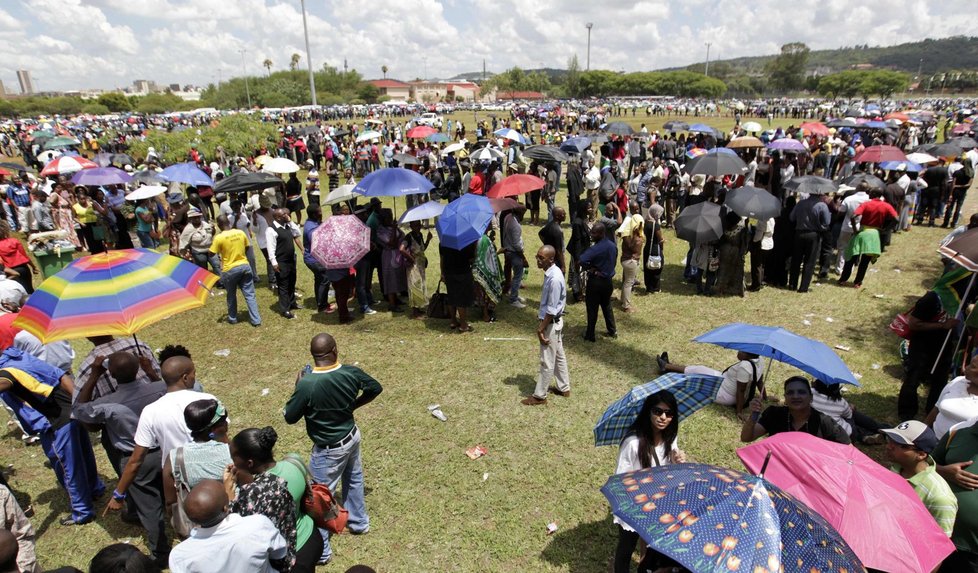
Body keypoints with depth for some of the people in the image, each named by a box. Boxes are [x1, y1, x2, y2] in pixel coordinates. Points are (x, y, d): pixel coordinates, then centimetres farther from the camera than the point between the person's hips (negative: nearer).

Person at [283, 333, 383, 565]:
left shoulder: (307, 384, -30)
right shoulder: (351, 373, -16)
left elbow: (290, 417, -15)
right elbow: (375, 388, 2)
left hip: (328, 448, -5)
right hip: (351, 436, 5)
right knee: (354, 478, 28)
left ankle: (320, 549, 25)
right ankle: (359, 522, 49)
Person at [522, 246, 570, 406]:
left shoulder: (554, 279, -28)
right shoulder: (551, 272, 2)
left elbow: (551, 310, -25)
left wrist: (541, 329, -18)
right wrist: (541, 318, 18)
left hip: (551, 323, -10)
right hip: (554, 321, 10)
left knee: (547, 361, 3)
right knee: (559, 356, 21)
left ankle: (539, 396, 15)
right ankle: (564, 388, 35)